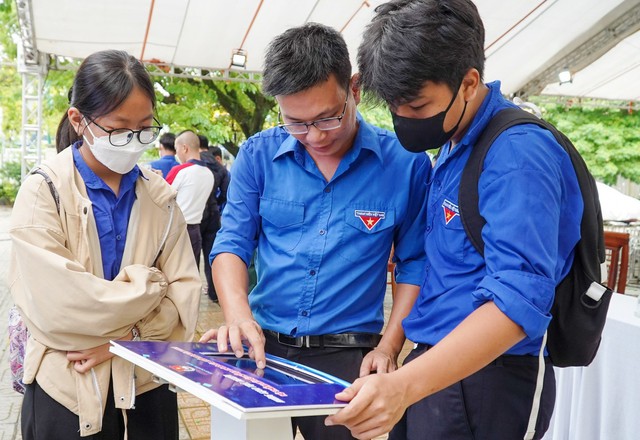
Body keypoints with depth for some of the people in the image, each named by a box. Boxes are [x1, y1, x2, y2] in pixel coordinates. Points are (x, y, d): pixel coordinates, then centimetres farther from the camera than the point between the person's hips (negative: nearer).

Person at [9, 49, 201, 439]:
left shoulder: (159, 196, 2)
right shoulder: (43, 192, -10)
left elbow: (185, 294, -2)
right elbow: (56, 307, -19)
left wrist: (126, 336, -16)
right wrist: (147, 287, -11)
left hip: (148, 385, 3)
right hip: (67, 391, -3)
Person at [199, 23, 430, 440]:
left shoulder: (405, 162, -8)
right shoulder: (259, 154, -3)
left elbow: (414, 263, 0)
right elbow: (233, 242, -2)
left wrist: (389, 348, -7)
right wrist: (238, 313, -21)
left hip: (347, 354, -2)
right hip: (261, 345, 2)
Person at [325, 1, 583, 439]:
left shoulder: (517, 155, -22)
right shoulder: (455, 144, 7)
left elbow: (518, 300, -31)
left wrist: (404, 384, -40)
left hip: (485, 382, -9)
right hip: (438, 367, 9)